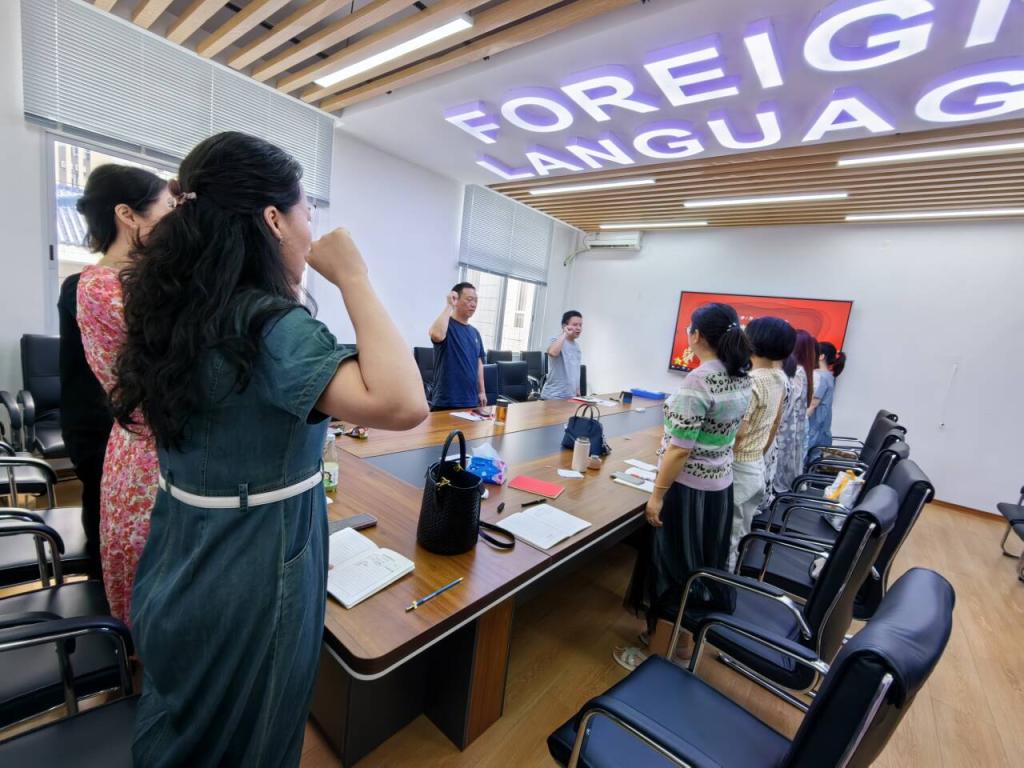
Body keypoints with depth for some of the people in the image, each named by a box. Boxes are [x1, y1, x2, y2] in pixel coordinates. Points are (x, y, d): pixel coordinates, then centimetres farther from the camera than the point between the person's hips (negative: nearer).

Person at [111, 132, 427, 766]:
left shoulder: (178, 310, -1)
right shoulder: (271, 324, -28)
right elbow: (402, 404, -40)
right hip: (254, 570, -8)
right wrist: (352, 277, -29)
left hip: (179, 559, 8)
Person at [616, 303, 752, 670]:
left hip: (688, 489, -8)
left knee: (670, 567, 7)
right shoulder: (742, 377, 3)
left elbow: (681, 449, -24)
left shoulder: (698, 380, -24)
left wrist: (657, 494, -16)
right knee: (699, 564, 21)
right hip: (720, 485, 8)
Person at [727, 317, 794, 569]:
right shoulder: (781, 379, 5)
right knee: (740, 536, 21)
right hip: (758, 466, 9)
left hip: (738, 469, -9)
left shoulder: (751, 381, -23)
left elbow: (735, 434, -23)